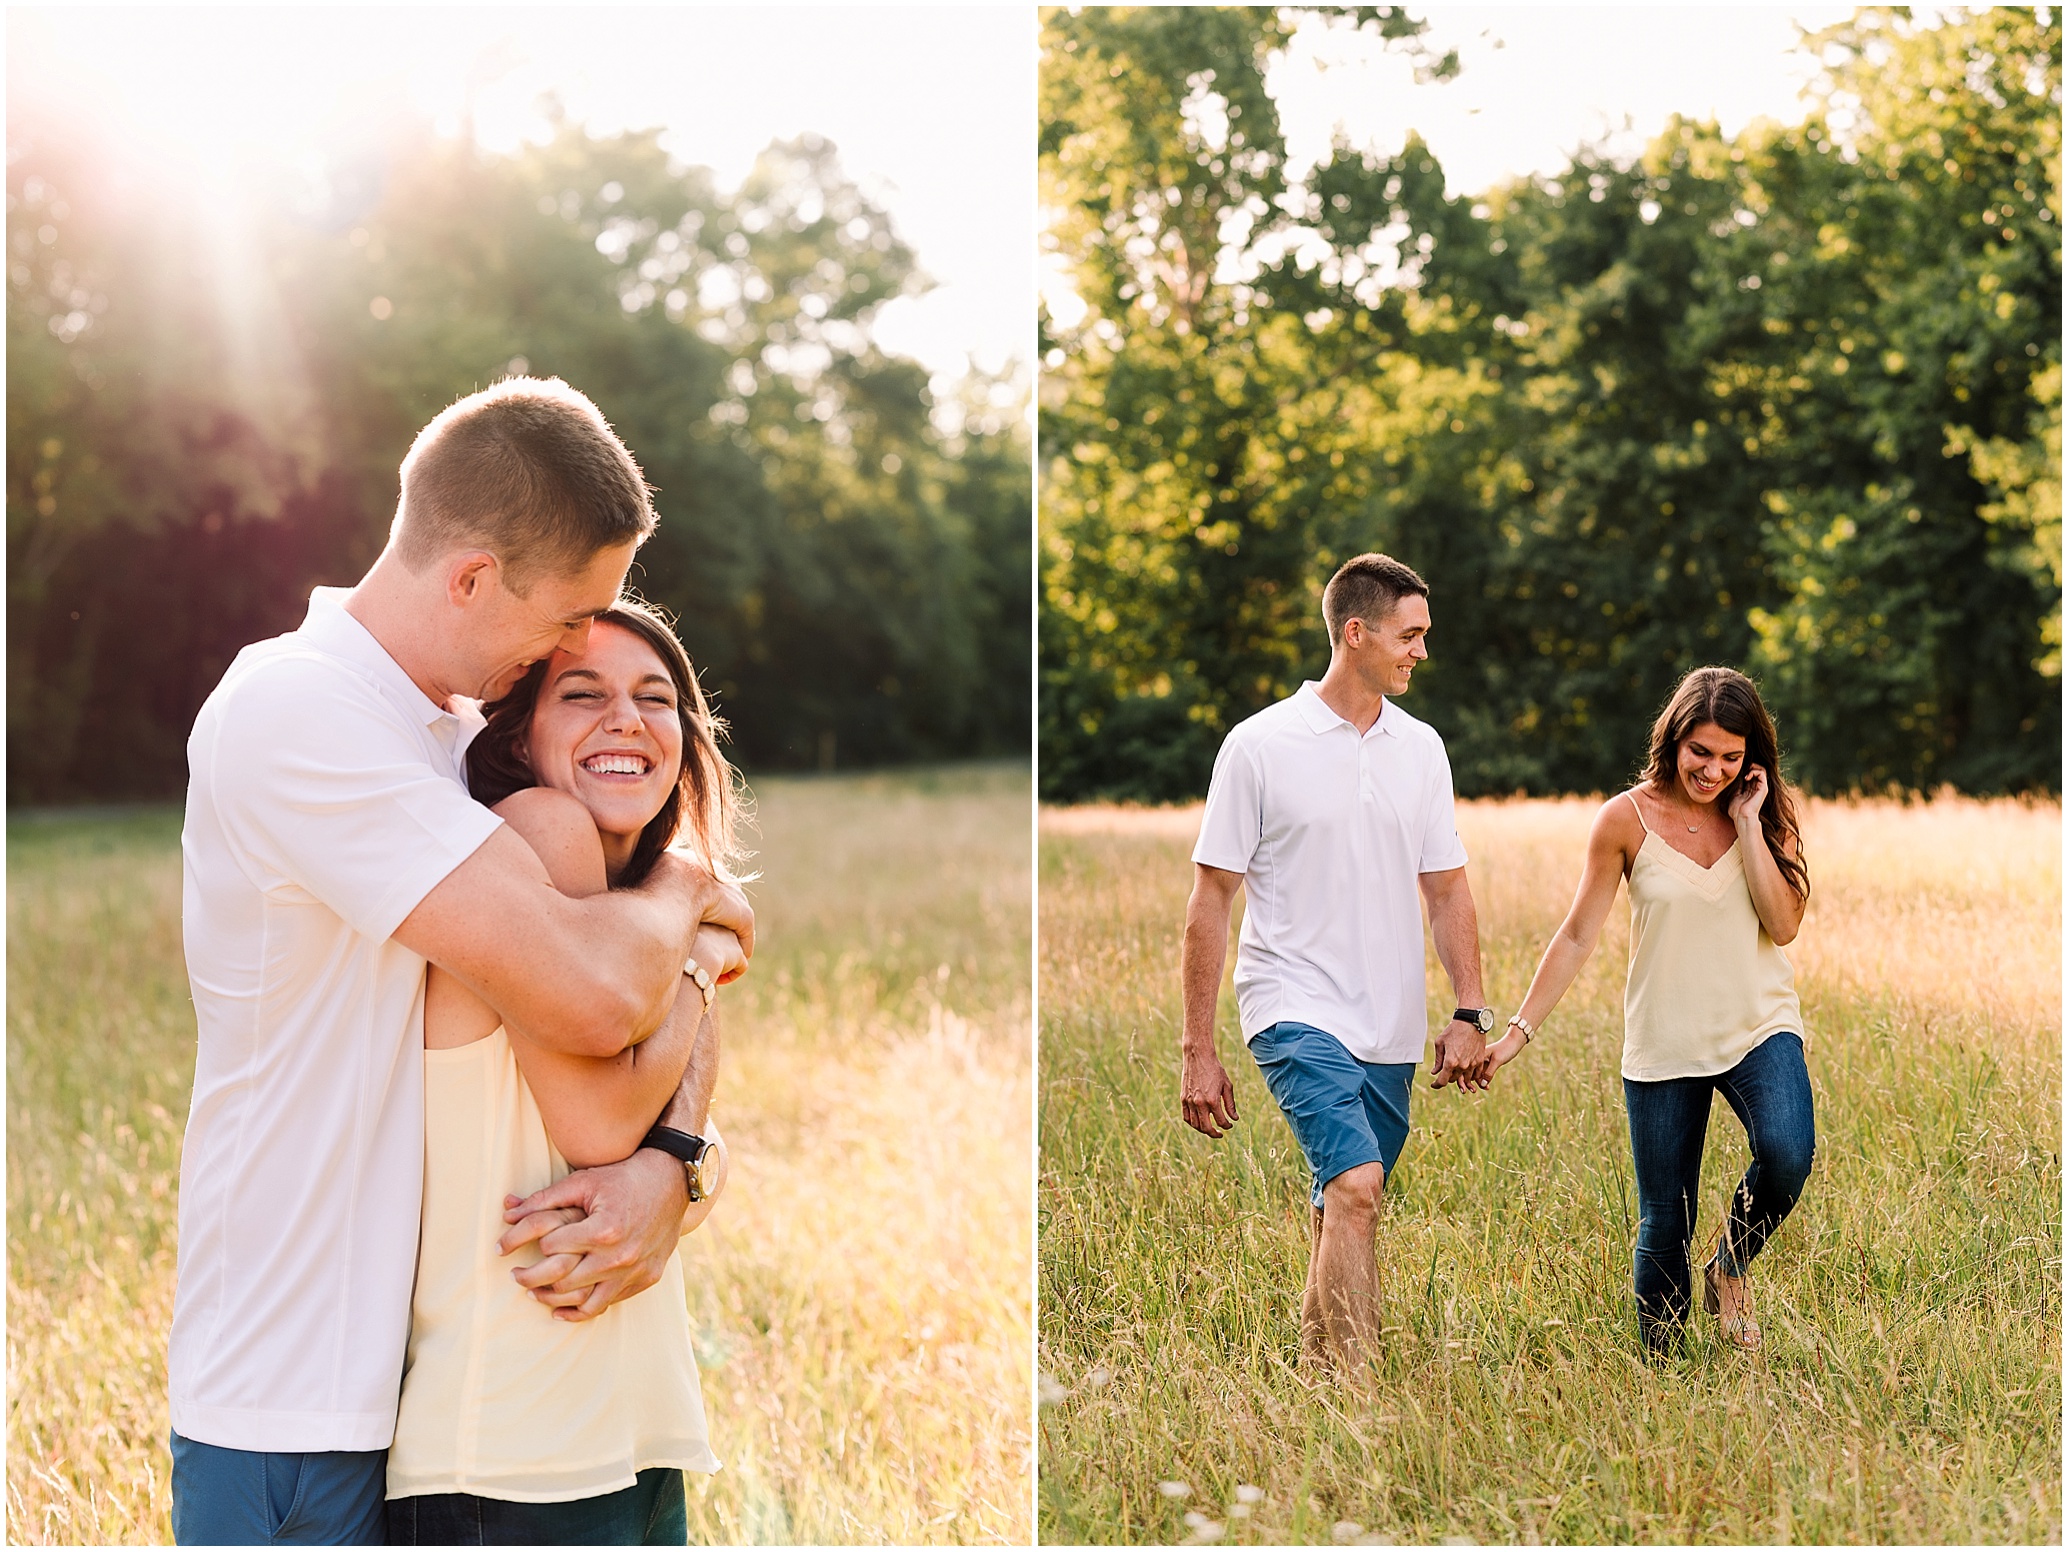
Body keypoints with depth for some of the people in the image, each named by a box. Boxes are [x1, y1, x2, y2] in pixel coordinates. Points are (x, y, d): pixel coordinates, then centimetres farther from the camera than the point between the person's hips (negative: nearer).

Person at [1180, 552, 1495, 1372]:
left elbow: (1446, 891, 16)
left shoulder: (1421, 749, 10)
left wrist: (1471, 1013, 6)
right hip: (1296, 1013, -5)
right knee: (1356, 1187, -22)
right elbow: (1210, 902, -3)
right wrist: (1197, 1049, -6)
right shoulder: (1260, 745, -5)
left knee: (1344, 1209, 10)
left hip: (1391, 1029, 5)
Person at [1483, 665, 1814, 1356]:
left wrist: (1748, 822, -14)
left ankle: (1731, 1270, 2)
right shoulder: (1627, 820, -4)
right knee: (1664, 1225, 2)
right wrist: (1517, 1031, -3)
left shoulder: (1767, 815, 1)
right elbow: (1578, 935, 0)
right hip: (1664, 1046, -1)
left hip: (1758, 1029, 1)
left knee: (1786, 1153, -27)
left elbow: (1784, 925, -12)